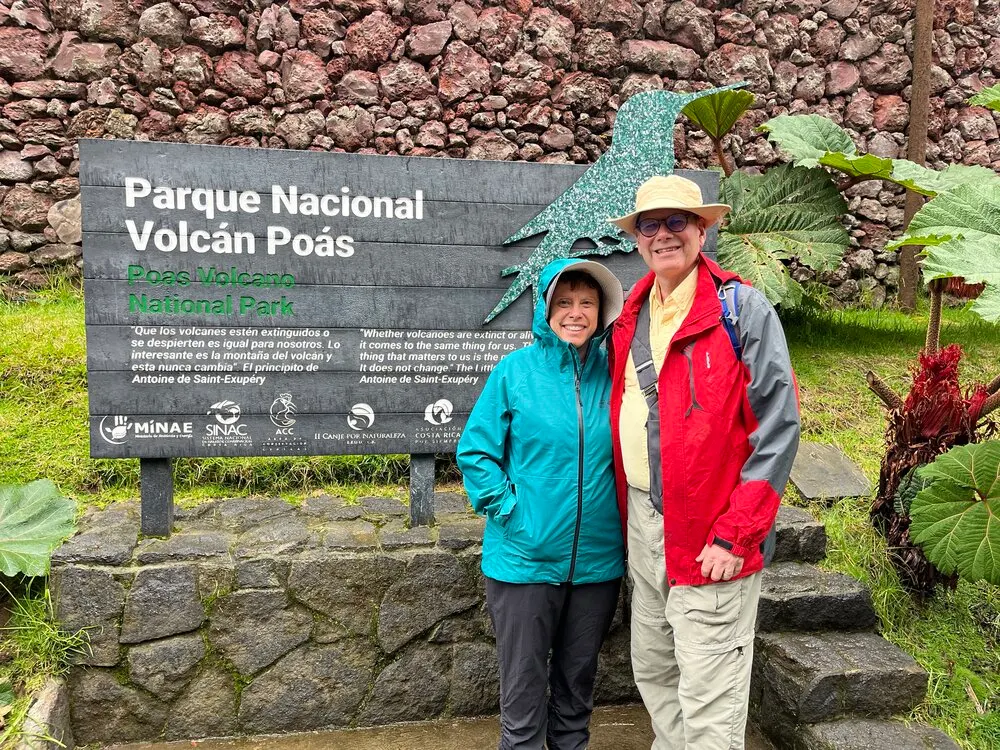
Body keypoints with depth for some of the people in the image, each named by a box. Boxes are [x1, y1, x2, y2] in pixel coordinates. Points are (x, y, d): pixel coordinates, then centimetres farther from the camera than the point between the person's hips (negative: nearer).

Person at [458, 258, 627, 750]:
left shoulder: (613, 373, 0)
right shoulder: (515, 370, -7)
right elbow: (475, 451, -4)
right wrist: (507, 508, -12)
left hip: (597, 559, 3)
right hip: (525, 558, -2)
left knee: (578, 677, 19)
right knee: (524, 682, 9)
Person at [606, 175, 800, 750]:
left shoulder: (742, 308, -9)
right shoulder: (631, 318, 9)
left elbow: (778, 426, -14)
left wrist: (733, 536, -17)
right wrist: (628, 514, 11)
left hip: (710, 535, -6)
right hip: (642, 524, 7)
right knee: (653, 673, 20)